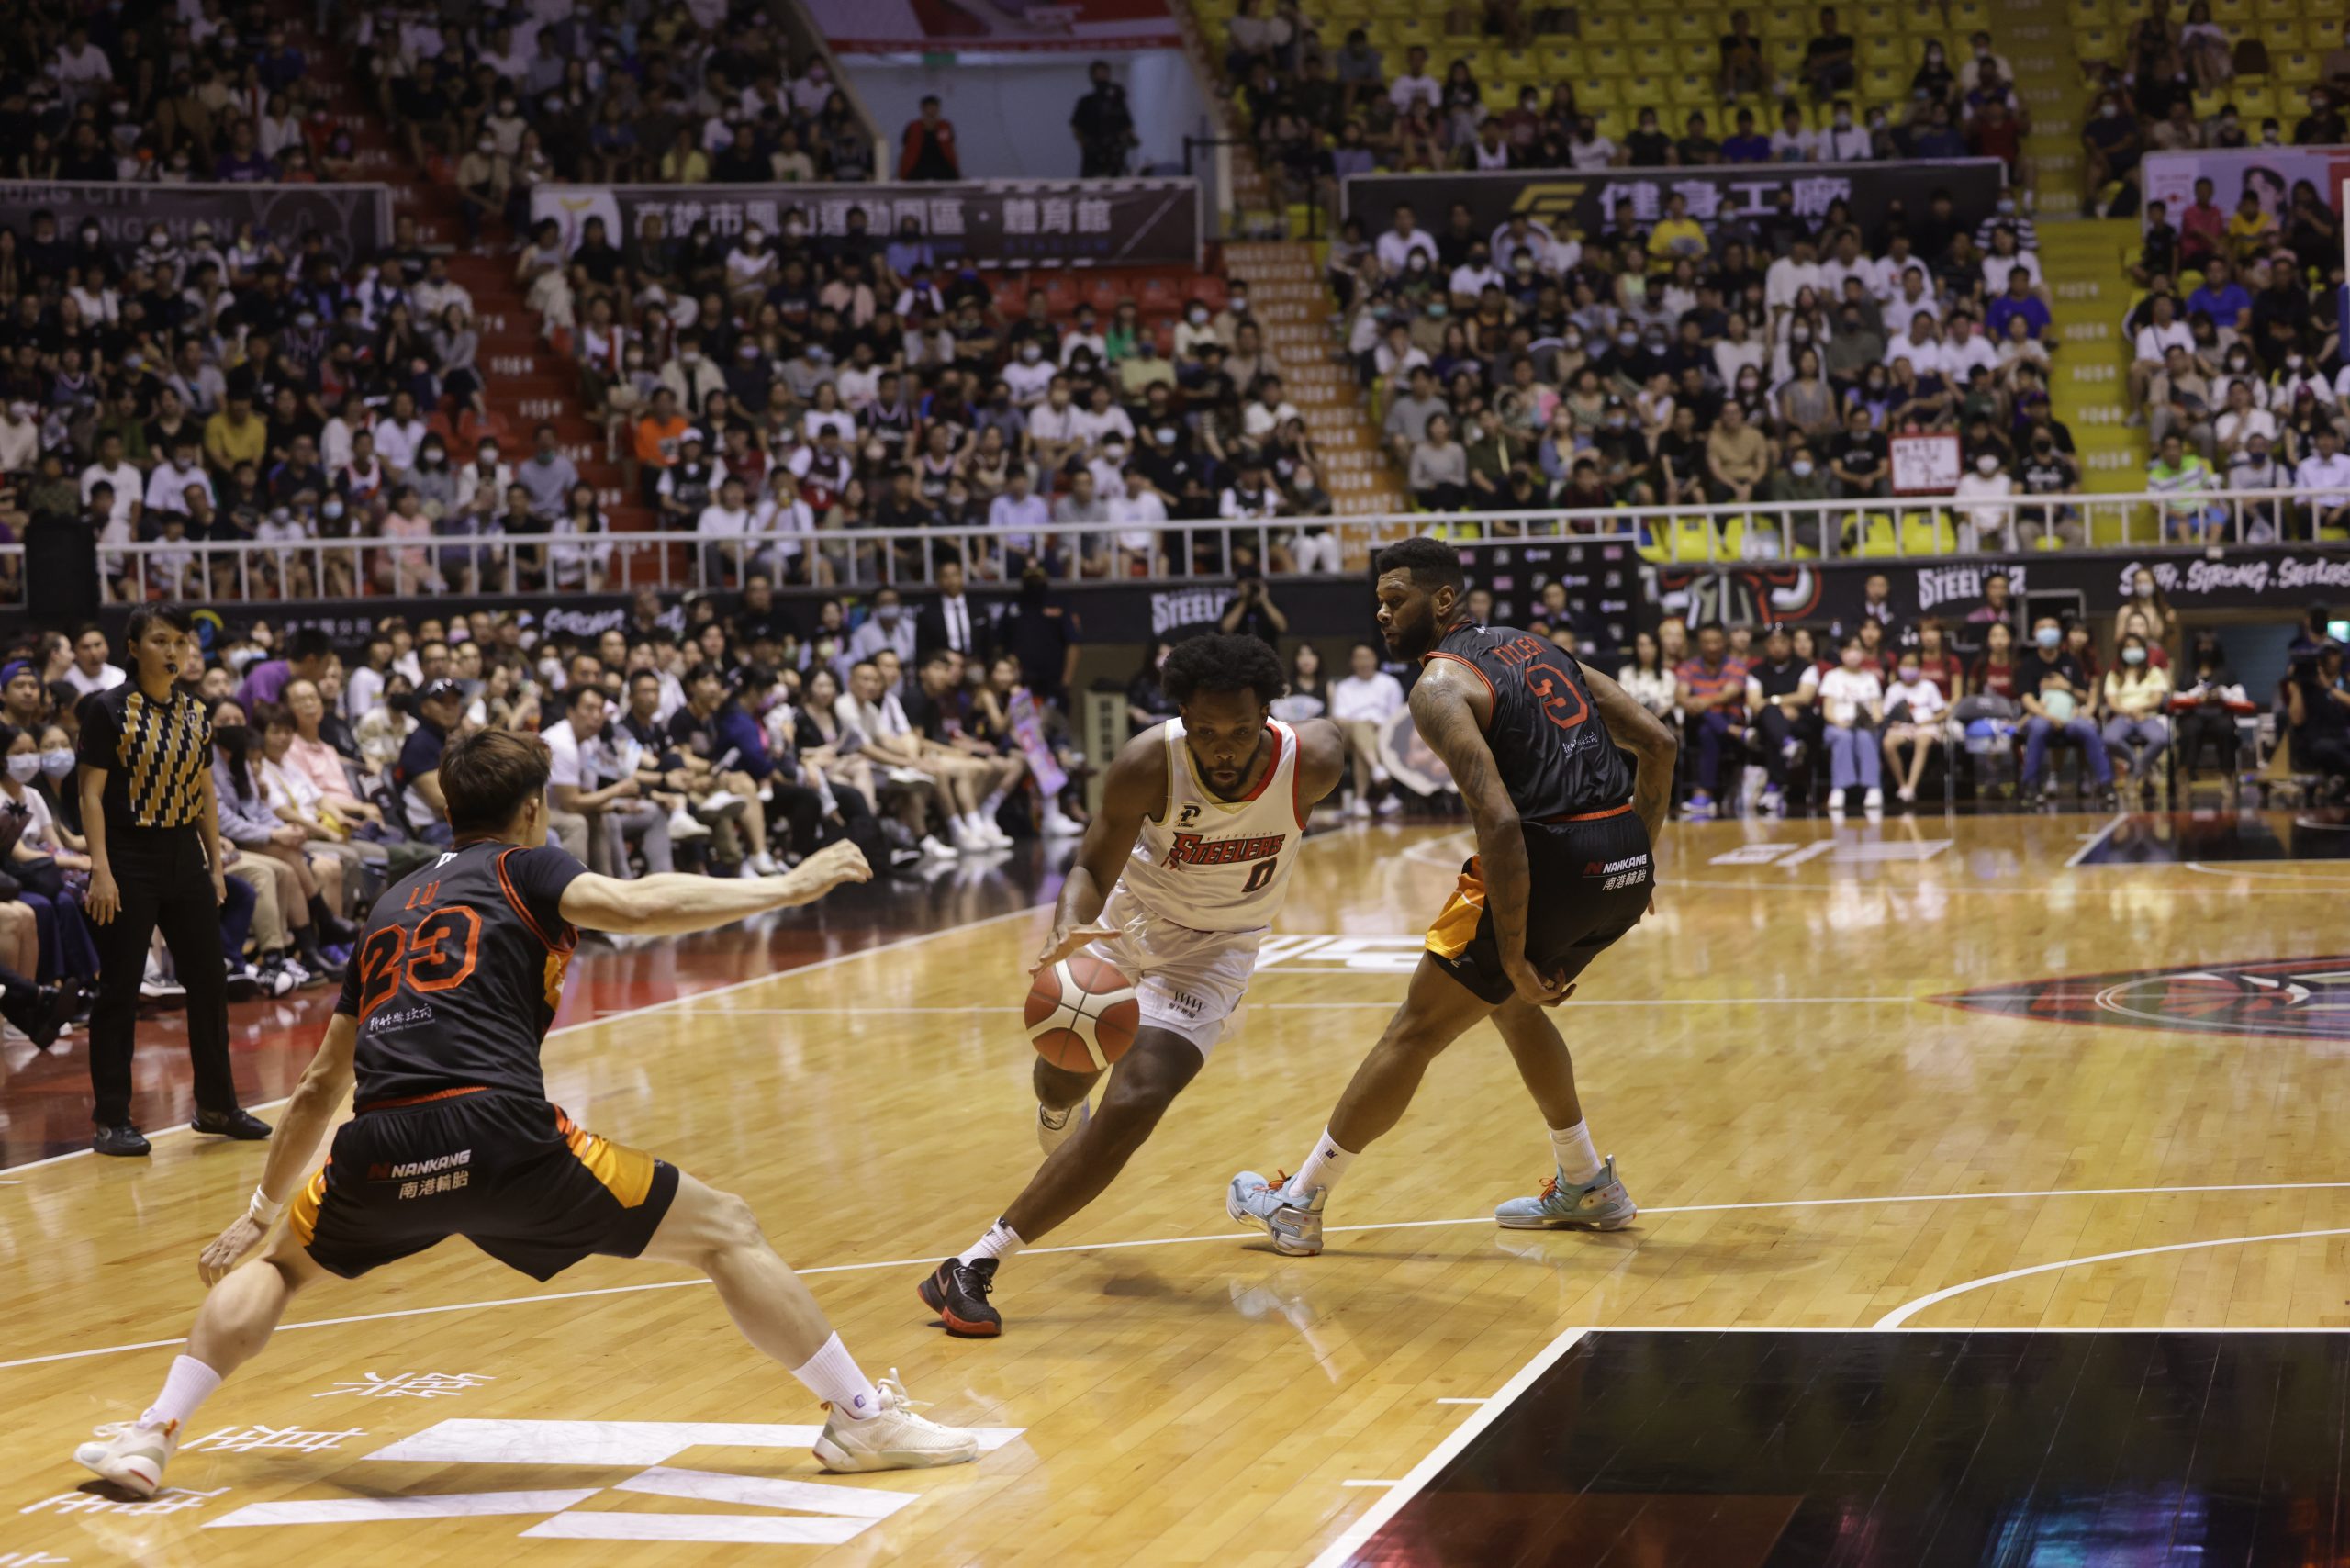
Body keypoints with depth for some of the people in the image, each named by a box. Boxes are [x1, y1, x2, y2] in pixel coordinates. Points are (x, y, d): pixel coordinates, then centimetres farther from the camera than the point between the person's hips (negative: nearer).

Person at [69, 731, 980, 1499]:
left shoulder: (392, 905, 29)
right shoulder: (522, 867, 15)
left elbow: (321, 1085, 34)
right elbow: (635, 908, -8)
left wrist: (259, 1212, 41)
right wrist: (789, 888, -2)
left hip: (378, 1154, 5)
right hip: (499, 1137, -5)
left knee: (279, 1266, 34)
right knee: (725, 1232, 9)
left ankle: (150, 1437, 22)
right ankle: (863, 1420, 9)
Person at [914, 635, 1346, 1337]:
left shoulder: (1311, 762, -26)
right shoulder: (1148, 764, -30)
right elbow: (1093, 869, -24)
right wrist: (1068, 930, -47)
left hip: (1212, 950, -1)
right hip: (1126, 919, 1)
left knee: (1132, 1107, -20)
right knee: (1062, 1081, 15)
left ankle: (976, 1264, -18)